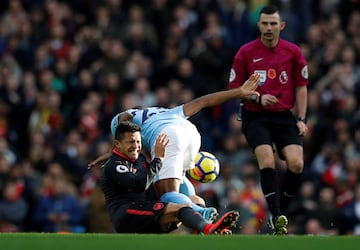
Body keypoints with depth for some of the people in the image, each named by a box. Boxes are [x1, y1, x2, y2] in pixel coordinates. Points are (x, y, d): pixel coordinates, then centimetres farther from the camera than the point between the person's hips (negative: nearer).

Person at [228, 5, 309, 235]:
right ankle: (277, 217, -22)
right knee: (267, 161, -23)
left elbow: (301, 86, 9)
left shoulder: (293, 52, 2)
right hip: (256, 116, -2)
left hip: (285, 115, 2)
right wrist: (257, 98, -14)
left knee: (296, 164, -15)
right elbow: (234, 87, 3)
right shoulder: (246, 52, -2)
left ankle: (280, 212, 5)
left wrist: (301, 119, 2)